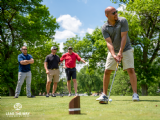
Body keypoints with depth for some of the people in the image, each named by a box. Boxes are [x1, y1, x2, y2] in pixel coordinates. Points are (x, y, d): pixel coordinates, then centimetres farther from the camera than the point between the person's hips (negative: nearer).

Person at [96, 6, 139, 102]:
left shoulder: (123, 21, -14)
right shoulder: (104, 28, -10)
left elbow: (124, 37, -19)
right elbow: (109, 43, -18)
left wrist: (120, 52, -26)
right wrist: (114, 55, -32)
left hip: (126, 49, -2)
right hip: (113, 51, 2)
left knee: (131, 70, -14)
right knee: (107, 71, -2)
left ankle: (135, 94, -9)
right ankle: (104, 95, 7)